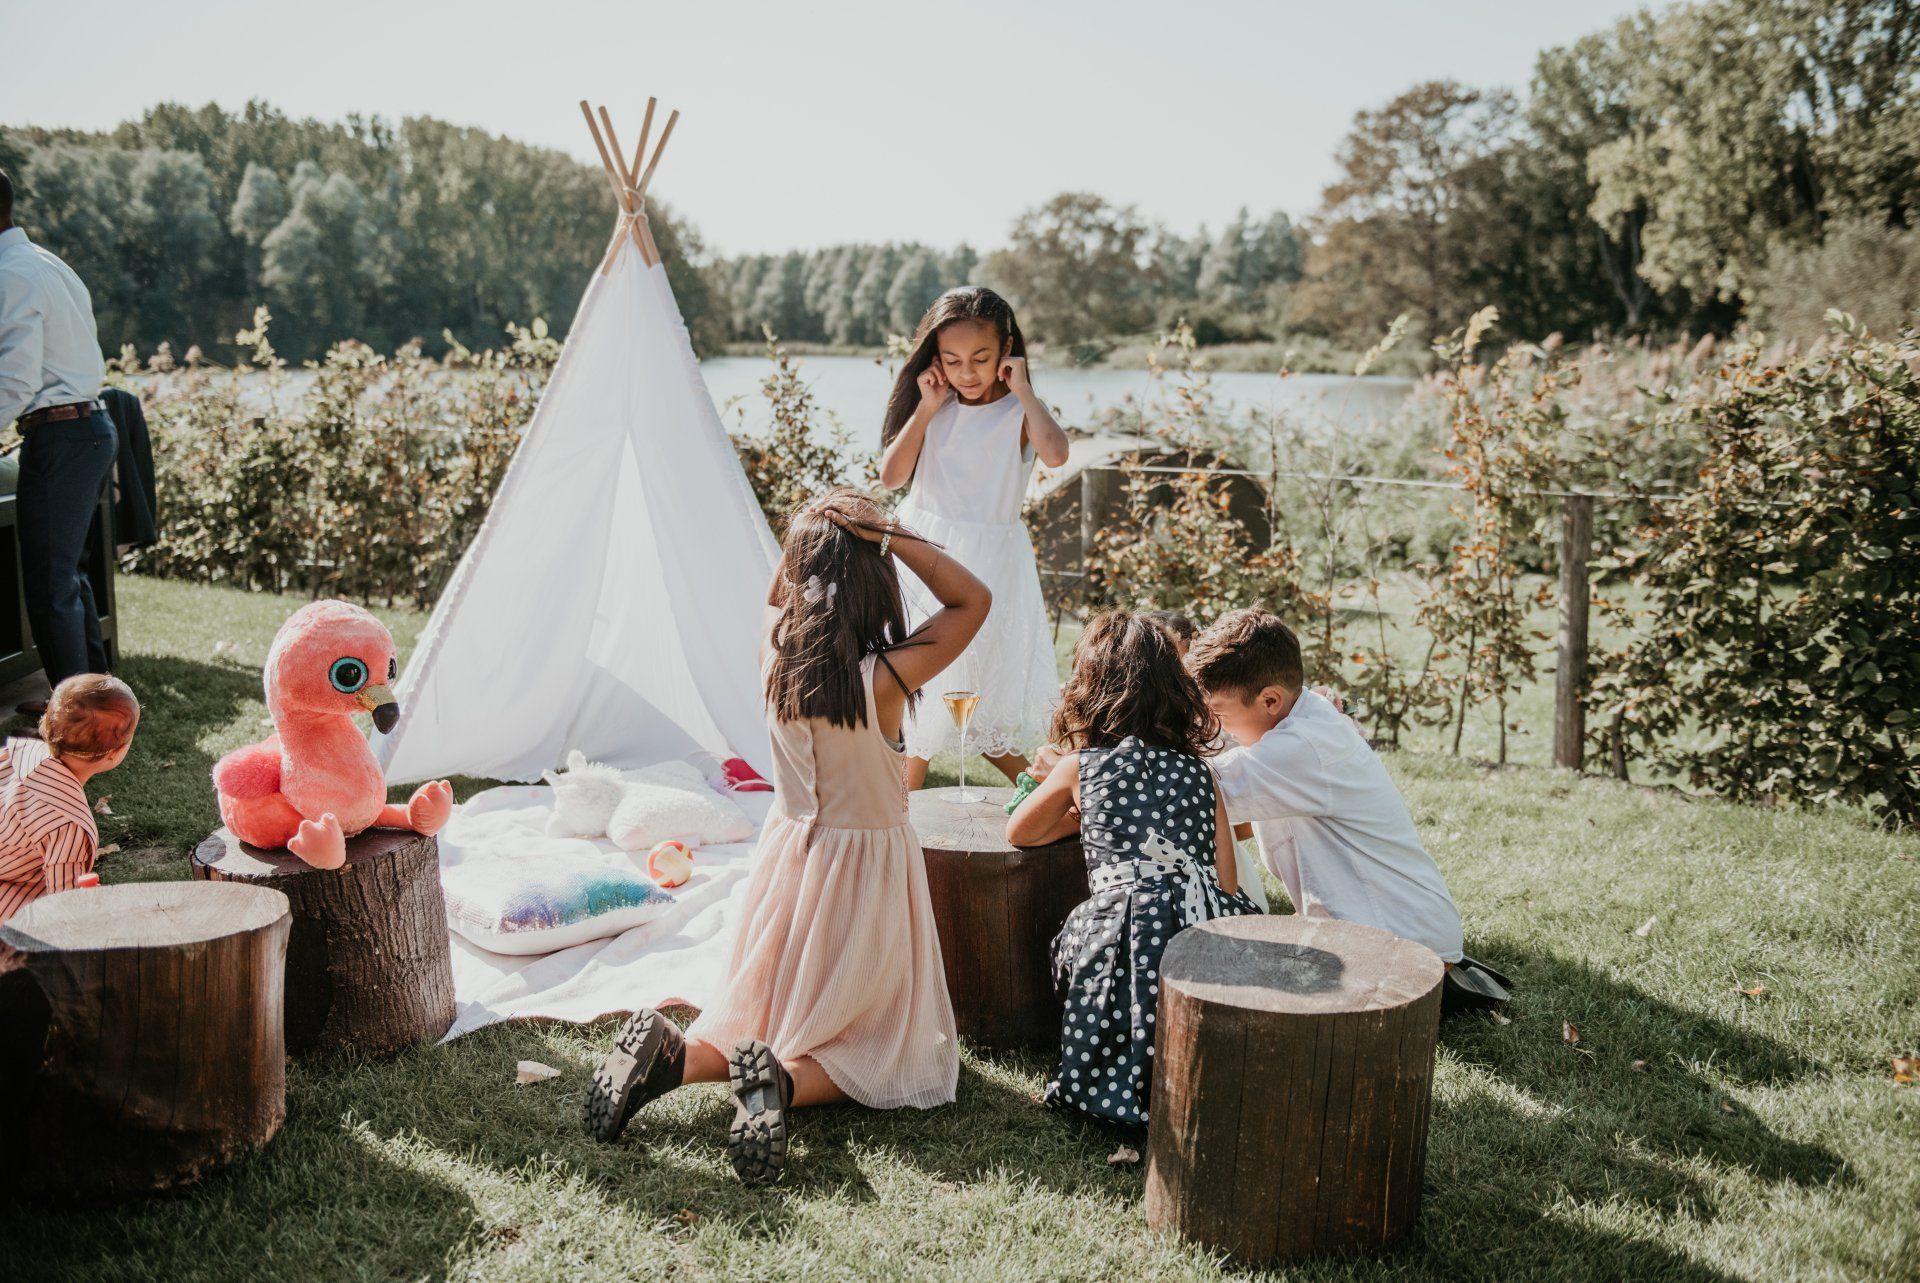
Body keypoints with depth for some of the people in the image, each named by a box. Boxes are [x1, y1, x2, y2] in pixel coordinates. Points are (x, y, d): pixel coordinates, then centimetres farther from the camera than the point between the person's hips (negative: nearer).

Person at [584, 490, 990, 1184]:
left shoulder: (774, 656, -11)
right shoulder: (885, 677, -23)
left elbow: (779, 590, 12)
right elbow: (974, 600, -12)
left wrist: (815, 527, -2)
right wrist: (890, 535, -19)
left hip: (789, 854, 5)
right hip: (866, 865, -4)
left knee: (767, 1015, 24)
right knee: (873, 1036, 13)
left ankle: (671, 1055, -5)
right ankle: (783, 1084, -18)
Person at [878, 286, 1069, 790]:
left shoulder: (1018, 413, -9)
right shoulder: (934, 409, 4)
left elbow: (1055, 454, -31)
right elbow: (891, 475, -4)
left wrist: (1022, 390, -20)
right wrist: (925, 408, -7)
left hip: (986, 564, -4)